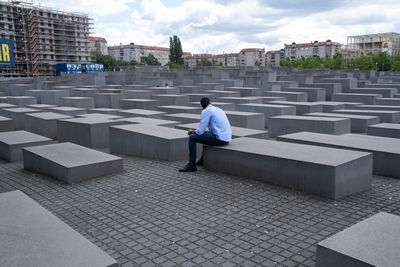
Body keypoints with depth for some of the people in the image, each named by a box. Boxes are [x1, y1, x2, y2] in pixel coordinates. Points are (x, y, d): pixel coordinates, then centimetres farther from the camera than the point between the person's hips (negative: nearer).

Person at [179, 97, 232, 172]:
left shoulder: (206, 111, -6)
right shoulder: (218, 109, 19)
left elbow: (200, 131, -10)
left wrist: (192, 131, 10)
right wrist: (196, 131, 29)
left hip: (219, 139, -9)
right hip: (227, 138, 9)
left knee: (192, 137, -1)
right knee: (207, 133, 35)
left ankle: (191, 165, 1)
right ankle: (203, 160, 41)